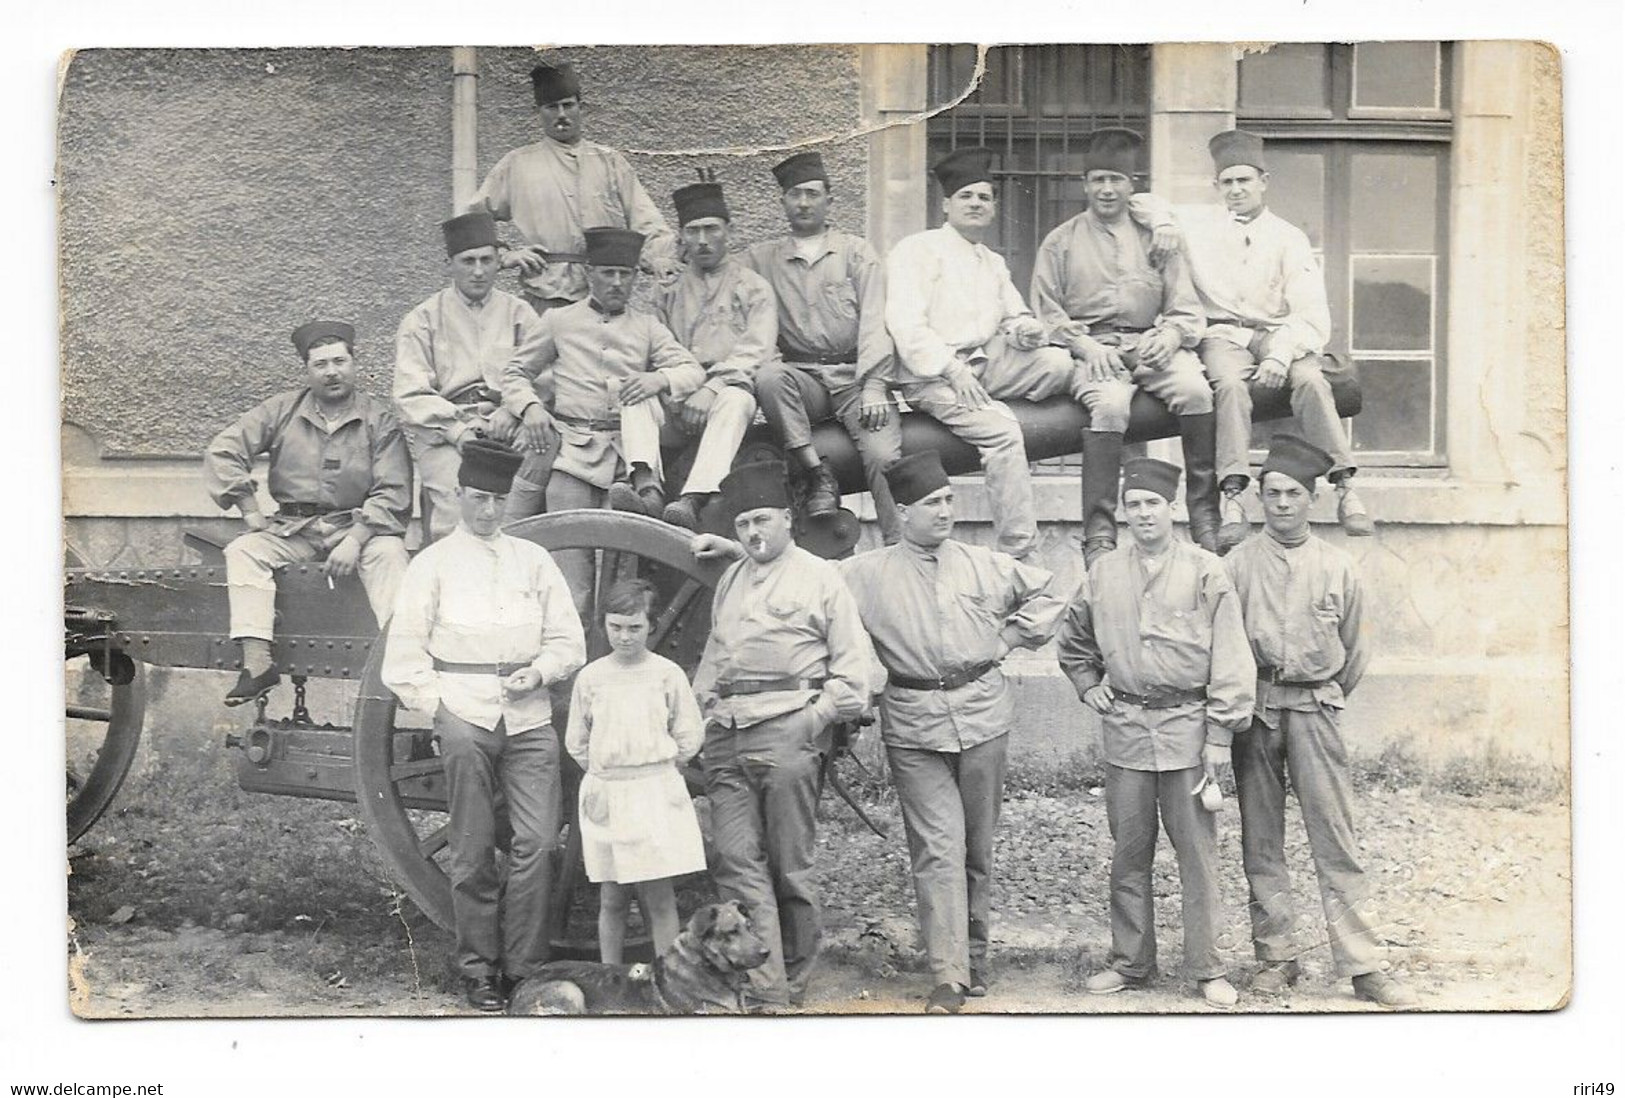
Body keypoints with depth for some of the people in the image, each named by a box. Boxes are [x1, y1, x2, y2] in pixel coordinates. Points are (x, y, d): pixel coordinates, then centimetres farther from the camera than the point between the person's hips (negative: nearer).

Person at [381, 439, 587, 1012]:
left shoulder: (533, 559, 15)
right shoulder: (434, 562, 8)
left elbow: (568, 641, 16)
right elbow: (405, 651, 6)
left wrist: (538, 671, -2)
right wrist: (436, 706, -4)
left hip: (529, 717, 2)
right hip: (465, 717, -2)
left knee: (539, 842, -8)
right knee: (474, 851, 0)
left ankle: (525, 965, 1)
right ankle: (477, 969, 9)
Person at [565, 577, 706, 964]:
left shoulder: (667, 674, 0)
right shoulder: (591, 677, 5)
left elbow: (688, 737, 4)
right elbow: (576, 742, 12)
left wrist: (656, 769, 4)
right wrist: (605, 771, 7)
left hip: (656, 791, -2)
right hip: (606, 795, 2)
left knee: (659, 898, -2)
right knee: (612, 899, 5)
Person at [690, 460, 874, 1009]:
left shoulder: (819, 576, 6)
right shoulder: (730, 580, 23)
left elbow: (852, 658, 3)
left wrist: (820, 714, -5)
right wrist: (699, 715, 15)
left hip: (787, 730, -5)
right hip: (726, 736, 5)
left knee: (790, 862, -2)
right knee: (737, 860, -5)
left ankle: (793, 981, 9)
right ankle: (763, 989, -8)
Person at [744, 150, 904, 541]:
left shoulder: (855, 252, 13)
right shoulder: (762, 259, 17)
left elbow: (874, 321, 3)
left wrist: (874, 387, -10)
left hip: (855, 373, -1)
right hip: (801, 375, 1)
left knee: (884, 455, -24)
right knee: (768, 377, -33)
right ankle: (818, 478, -25)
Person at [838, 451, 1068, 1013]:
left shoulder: (984, 565, 8)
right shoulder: (867, 573, 3)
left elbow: (1048, 594, 19)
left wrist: (1009, 638, 10)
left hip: (982, 716, 2)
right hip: (913, 727, -2)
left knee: (977, 846, 9)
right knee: (938, 848, -9)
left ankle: (974, 956, 23)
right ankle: (949, 976, -10)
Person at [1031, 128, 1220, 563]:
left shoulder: (1153, 238, 19)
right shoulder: (1061, 242, 13)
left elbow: (1186, 310, 14)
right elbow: (1046, 315, 7)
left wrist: (1169, 336, -9)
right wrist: (1085, 345, -10)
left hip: (1150, 344, 2)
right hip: (1092, 348, -2)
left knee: (1196, 390, -29)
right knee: (1110, 404, -35)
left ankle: (1206, 517, -20)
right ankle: (1099, 534, -32)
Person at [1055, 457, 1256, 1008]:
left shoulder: (1205, 572, -3)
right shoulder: (1103, 573, 7)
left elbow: (1229, 661, -5)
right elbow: (1071, 641, 26)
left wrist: (1219, 736, -8)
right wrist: (1087, 686, 12)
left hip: (1187, 727, -3)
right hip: (1125, 729, 3)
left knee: (1198, 854, 1)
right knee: (1128, 854, 9)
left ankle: (1207, 969, 9)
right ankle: (1130, 962, 20)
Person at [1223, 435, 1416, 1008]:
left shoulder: (1337, 567, 5)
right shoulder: (1238, 564, 1)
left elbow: (1354, 649, 15)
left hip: (1317, 707, 0)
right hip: (1254, 708, 0)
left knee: (1335, 836, -3)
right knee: (1261, 838, 6)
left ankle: (1363, 964, -1)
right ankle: (1275, 956, 15)